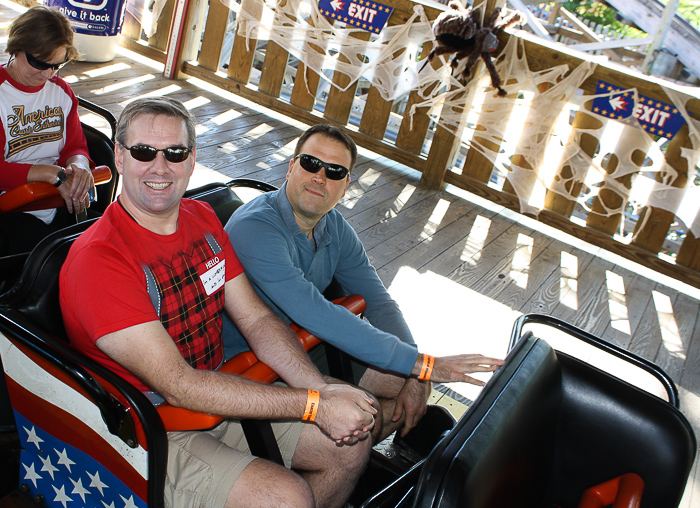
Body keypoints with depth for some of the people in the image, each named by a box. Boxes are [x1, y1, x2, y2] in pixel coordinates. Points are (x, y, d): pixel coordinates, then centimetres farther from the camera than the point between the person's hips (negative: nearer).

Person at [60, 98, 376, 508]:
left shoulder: (202, 217, 3)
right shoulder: (97, 259, -24)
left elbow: (256, 318, 0)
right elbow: (177, 385, -27)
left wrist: (322, 390, -16)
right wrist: (313, 404, -28)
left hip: (221, 394, 7)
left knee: (353, 442, 3)